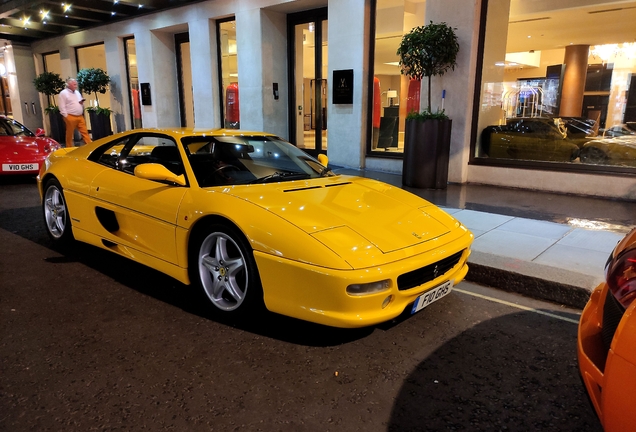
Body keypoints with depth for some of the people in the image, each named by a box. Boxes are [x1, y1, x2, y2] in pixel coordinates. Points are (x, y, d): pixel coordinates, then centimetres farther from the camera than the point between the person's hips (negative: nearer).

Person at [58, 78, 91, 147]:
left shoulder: (77, 92, 17)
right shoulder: (63, 93, -5)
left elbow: (81, 104, 25)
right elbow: (62, 107, -9)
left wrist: (82, 103, 1)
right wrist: (66, 117, -13)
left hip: (80, 117, 6)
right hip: (70, 117, -6)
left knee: (85, 132, 1)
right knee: (69, 134, 3)